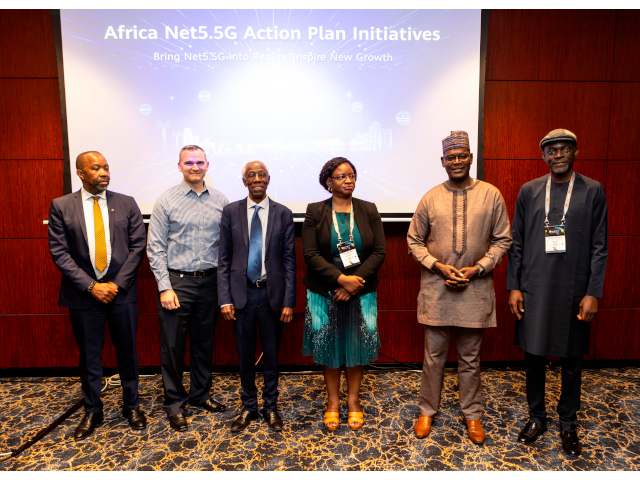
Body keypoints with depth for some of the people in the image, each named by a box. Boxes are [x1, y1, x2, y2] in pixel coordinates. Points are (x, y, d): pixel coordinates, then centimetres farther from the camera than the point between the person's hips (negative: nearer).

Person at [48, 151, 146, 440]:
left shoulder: (126, 203, 1)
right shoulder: (61, 206, 0)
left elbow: (137, 246, -1)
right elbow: (59, 252, -4)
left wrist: (117, 284, -9)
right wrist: (91, 286, -13)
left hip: (121, 291, 0)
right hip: (83, 294, 0)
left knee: (127, 351, 11)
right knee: (89, 356, 13)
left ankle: (131, 405, 30)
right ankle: (92, 411, 32)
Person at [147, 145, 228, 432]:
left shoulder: (221, 201, 4)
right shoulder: (166, 201, -2)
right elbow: (155, 248, -4)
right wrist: (165, 287, -9)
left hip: (210, 281, 3)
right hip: (177, 281, -2)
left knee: (204, 342, 15)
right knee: (173, 344, 6)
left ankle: (200, 394, 34)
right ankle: (174, 403, 25)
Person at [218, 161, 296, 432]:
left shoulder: (283, 214, 0)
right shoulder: (231, 212, 1)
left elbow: (289, 261, -1)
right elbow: (224, 259, 2)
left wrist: (289, 301, -5)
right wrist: (225, 299, -5)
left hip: (272, 293, 0)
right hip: (241, 293, 1)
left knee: (272, 354, 12)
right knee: (245, 355, 12)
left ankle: (270, 407, 32)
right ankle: (249, 407, 33)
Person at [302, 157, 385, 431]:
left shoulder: (369, 211, 2)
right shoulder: (315, 212, -2)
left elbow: (379, 252, -3)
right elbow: (310, 254, -10)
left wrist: (355, 282, -14)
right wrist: (341, 279, -18)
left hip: (361, 293, 1)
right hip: (324, 294, -1)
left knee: (356, 346, 10)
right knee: (328, 347, 10)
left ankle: (353, 401, 30)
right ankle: (333, 402, 29)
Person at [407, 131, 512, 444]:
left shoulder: (491, 195, 0)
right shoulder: (431, 198, 0)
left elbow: (503, 239, 3)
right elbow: (414, 240, 4)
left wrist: (477, 269, -10)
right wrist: (438, 266, -10)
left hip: (475, 290, 0)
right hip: (436, 290, 0)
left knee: (470, 359, 14)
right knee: (434, 356, 11)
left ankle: (472, 414, 34)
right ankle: (427, 411, 29)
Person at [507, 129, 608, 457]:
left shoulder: (592, 191, 1)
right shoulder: (529, 191, 4)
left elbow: (599, 247, 0)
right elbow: (516, 243, 4)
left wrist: (593, 293, -6)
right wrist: (513, 287, 0)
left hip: (574, 291, -1)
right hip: (534, 290, 1)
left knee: (572, 360, 11)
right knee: (533, 355, 10)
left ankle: (568, 423, 31)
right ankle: (536, 417, 30)